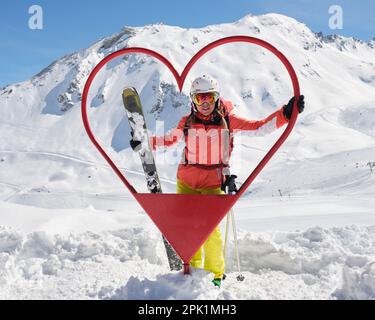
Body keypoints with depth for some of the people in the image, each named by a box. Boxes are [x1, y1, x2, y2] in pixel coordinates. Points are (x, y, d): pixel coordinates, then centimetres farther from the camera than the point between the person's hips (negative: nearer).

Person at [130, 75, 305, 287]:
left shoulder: (228, 120, -3)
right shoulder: (187, 122, 2)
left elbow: (260, 127, -4)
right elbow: (169, 140, 16)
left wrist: (285, 114, -13)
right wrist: (144, 143, 9)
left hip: (213, 183, -3)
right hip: (186, 182, 3)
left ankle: (215, 273, 11)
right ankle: (192, 268, 27)